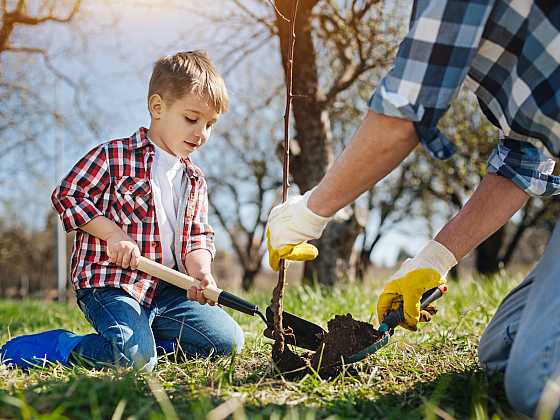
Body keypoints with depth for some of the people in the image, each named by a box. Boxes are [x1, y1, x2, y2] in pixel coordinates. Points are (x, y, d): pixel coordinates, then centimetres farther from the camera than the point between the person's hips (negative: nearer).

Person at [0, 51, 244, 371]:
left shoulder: (195, 180, 15)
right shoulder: (114, 156, -4)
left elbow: (198, 236, 14)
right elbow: (67, 196, -5)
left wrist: (201, 270, -8)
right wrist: (113, 234, -15)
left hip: (165, 288, 7)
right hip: (109, 282, -7)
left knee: (228, 340, -1)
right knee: (136, 359, -29)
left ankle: (144, 337, 9)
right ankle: (61, 347, -5)